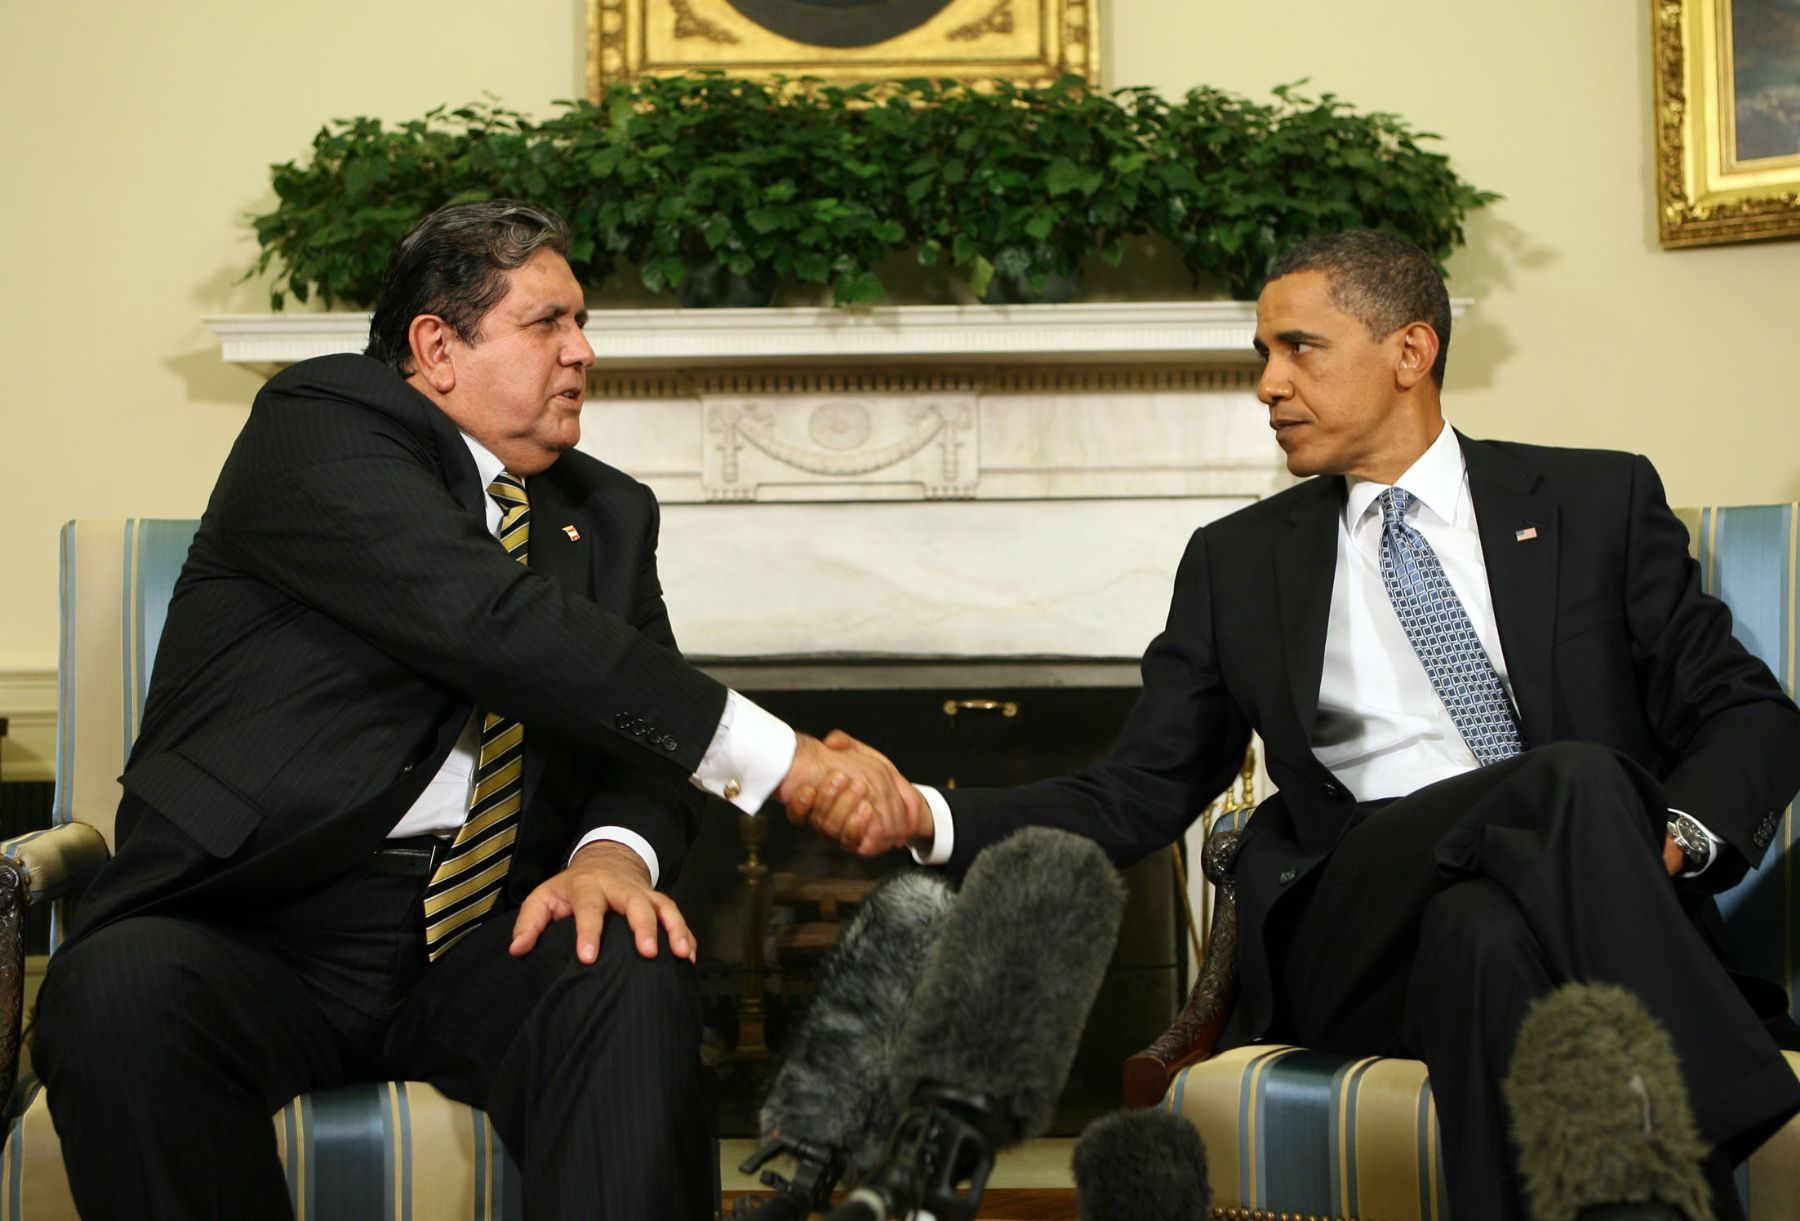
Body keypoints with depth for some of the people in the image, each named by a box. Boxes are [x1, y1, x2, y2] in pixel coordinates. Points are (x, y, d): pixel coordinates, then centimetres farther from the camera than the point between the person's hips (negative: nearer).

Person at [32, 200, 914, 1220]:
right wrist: (777, 759, -23)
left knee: (635, 980, -28)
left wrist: (616, 850, -16)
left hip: (484, 937, 4)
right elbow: (488, 619, -18)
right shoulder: (318, 427, -3)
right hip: (263, 916, -3)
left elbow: (647, 727, 11)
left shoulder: (610, 513, 18)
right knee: (120, 994, -33)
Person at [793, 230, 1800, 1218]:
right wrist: (927, 817, -3)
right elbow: (1134, 799, 14)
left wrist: (1674, 835, -12)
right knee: (1574, 776, -32)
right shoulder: (1238, 562, 19)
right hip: (1356, 937, 0)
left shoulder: (1595, 501, 16)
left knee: (1488, 934, -38)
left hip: (1597, 915, 0)